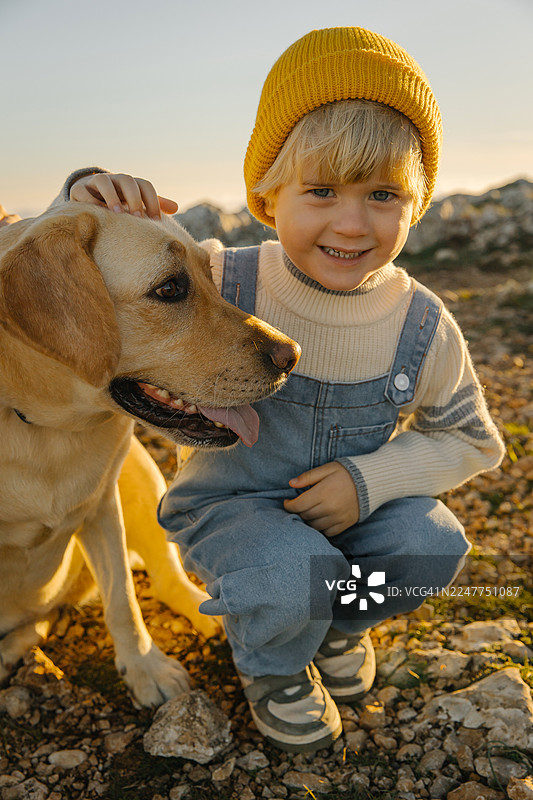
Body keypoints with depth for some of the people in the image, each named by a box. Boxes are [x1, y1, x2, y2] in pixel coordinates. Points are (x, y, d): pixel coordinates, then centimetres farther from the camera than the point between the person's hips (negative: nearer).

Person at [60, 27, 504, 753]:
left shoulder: (422, 324, -15)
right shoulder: (223, 284, -20)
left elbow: (473, 440, -1)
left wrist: (371, 477, -19)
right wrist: (91, 202, -34)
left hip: (347, 503, 3)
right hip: (231, 503, -2)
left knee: (434, 547, -22)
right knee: (295, 577, -31)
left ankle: (341, 617, 14)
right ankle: (269, 664, 9)